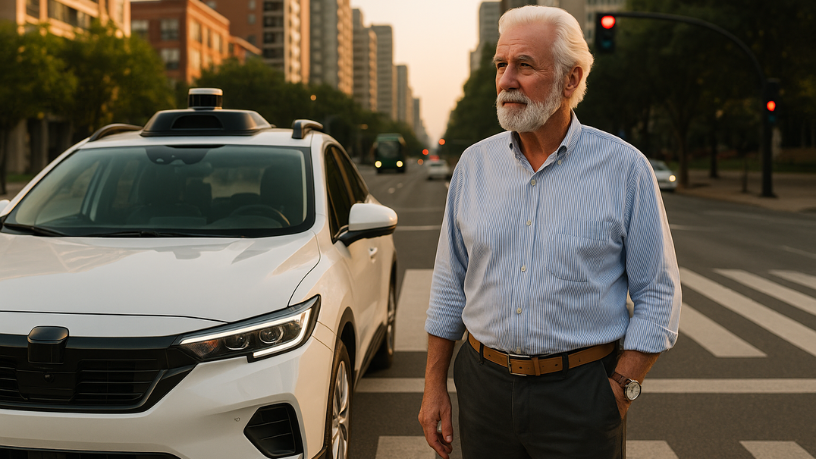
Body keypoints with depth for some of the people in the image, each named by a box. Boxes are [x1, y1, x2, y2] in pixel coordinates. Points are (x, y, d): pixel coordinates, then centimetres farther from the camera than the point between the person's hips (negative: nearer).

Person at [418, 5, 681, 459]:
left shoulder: (625, 169, -6)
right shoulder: (475, 163, 4)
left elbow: (658, 294, -4)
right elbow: (450, 284, 9)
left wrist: (621, 390, -12)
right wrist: (435, 386, 7)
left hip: (580, 396, -3)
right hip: (485, 384, 3)